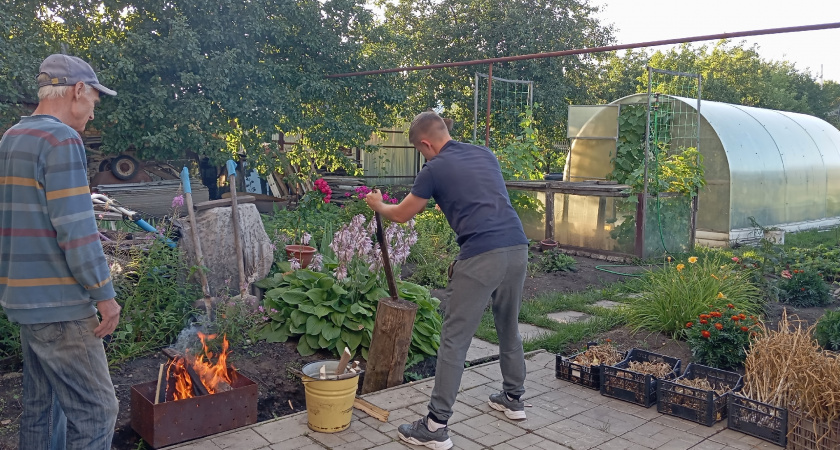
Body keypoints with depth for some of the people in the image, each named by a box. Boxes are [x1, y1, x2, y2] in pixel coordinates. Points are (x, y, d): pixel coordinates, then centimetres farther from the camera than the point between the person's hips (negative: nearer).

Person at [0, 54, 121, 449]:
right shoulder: (62, 139, -15)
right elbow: (76, 228, -20)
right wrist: (104, 294, -14)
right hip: (59, 303, -10)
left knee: (42, 405, 18)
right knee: (95, 410, -3)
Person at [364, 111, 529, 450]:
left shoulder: (434, 169, 2)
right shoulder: (485, 154, 19)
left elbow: (401, 215, 16)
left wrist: (378, 206, 37)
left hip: (482, 256, -7)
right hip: (517, 247, 7)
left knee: (454, 339, 0)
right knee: (509, 328, 25)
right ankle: (514, 398, 40)